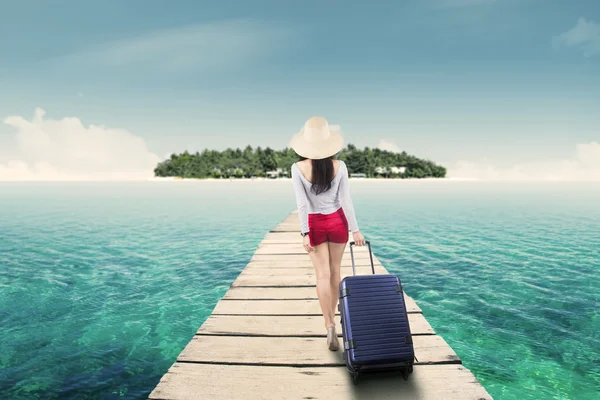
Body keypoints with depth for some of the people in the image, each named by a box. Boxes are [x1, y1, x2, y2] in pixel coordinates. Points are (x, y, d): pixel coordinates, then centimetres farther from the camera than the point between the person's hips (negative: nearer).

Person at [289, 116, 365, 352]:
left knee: (323, 274, 3)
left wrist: (305, 233, -11)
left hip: (314, 224, -1)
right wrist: (355, 229, -2)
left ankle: (330, 325, -8)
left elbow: (302, 204, -13)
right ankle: (332, 314, 36)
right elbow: (345, 200, -8)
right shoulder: (339, 166, -9)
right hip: (337, 221, 2)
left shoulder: (298, 168, -12)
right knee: (335, 270, 18)